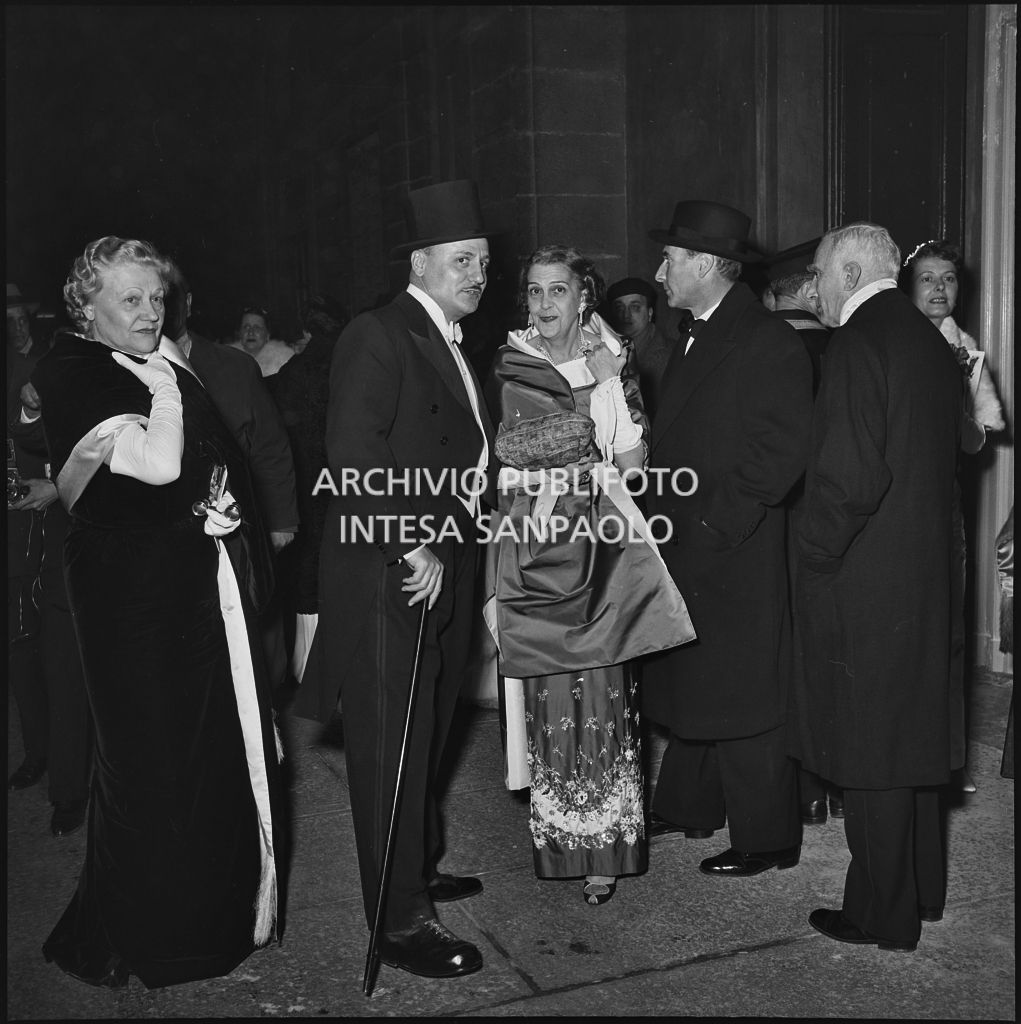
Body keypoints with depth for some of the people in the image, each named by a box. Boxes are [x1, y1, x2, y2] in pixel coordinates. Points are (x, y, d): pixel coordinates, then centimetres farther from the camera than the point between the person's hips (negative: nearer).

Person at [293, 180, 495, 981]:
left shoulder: (452, 346, 16)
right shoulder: (378, 337, -12)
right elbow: (356, 458, -21)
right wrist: (414, 548, -20)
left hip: (444, 573, 9)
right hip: (390, 579, -9)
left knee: (427, 739, 20)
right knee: (392, 748, 0)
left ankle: (419, 870, 36)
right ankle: (400, 922, 11)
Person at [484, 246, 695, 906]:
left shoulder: (613, 360, 9)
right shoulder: (513, 372, 5)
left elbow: (635, 462, 1)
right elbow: (538, 457, -5)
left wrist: (612, 381, -7)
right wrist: (596, 384, -8)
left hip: (604, 549, 1)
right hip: (538, 546, -1)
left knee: (603, 695, -1)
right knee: (551, 698, -1)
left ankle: (606, 846, 10)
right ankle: (563, 844, 14)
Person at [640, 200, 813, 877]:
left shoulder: (769, 344, -14)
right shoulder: (696, 340, 15)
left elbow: (784, 451, -19)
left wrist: (716, 522, -19)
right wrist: (664, 515, 9)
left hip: (734, 556, -9)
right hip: (686, 549, 9)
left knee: (741, 699, 1)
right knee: (692, 689, 18)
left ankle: (766, 838, 16)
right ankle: (689, 808, 33)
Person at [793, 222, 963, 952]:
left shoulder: (860, 343, -15)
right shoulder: (932, 342, 12)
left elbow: (850, 477, -24)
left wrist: (814, 552, -10)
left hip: (863, 582, -9)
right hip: (927, 569, 9)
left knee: (869, 749, 2)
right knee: (914, 733, 18)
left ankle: (883, 914, 14)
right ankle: (922, 891, 32)